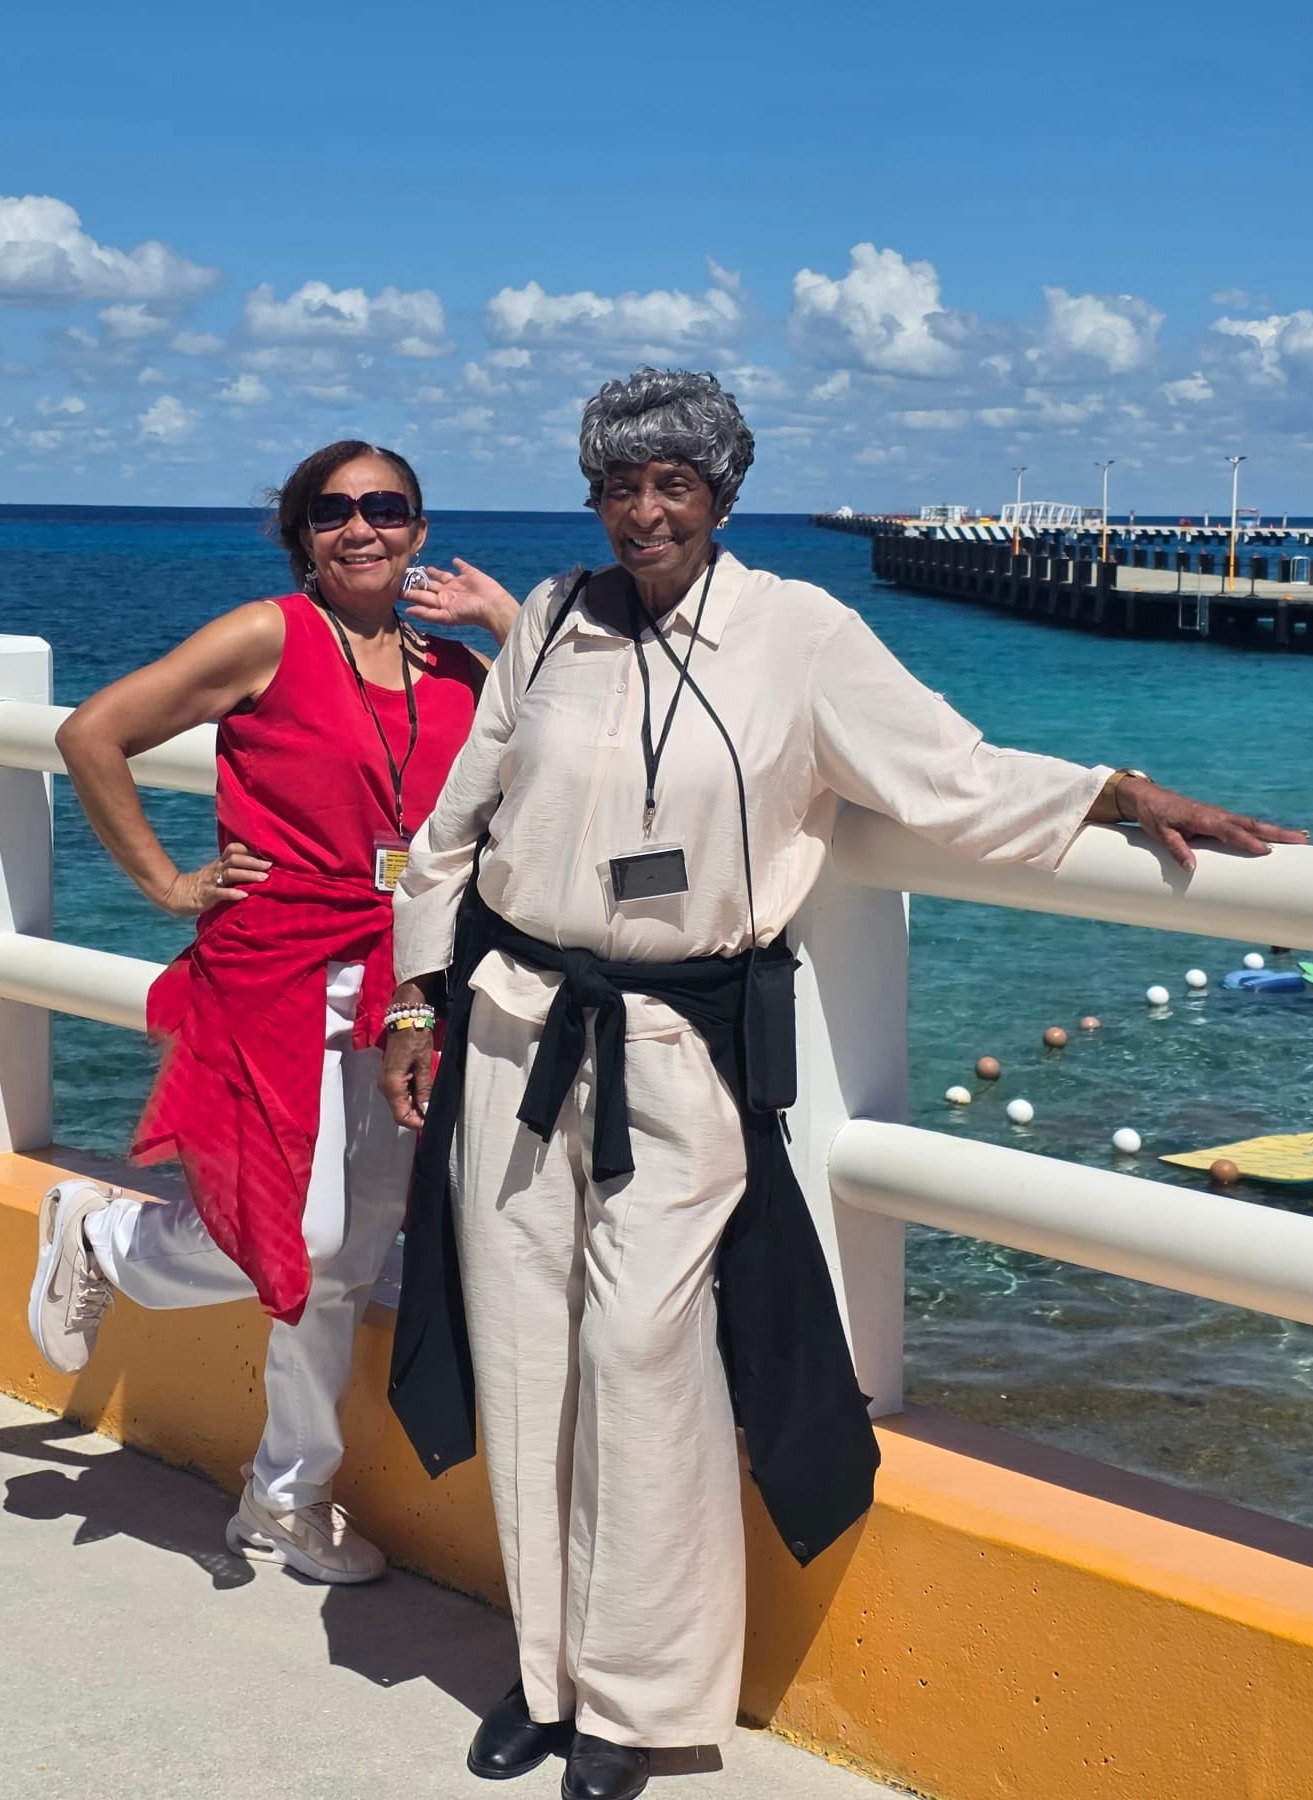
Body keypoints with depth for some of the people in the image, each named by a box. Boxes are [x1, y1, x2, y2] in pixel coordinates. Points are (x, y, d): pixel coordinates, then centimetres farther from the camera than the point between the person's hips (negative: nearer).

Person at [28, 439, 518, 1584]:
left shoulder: (453, 671, 8)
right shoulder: (270, 638, -6)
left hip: (398, 995, 5)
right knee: (299, 1241, -10)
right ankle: (98, 1232, 21)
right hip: (277, 981, -5)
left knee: (348, 1263, 10)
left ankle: (290, 1499, 28)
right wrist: (168, 883, -3)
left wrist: (505, 620, -2)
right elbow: (92, 736, -6)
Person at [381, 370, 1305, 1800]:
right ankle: (547, 1664, 23)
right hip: (513, 1030, 3)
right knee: (523, 1349, 6)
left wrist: (1121, 794, -16)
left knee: (643, 1349, -8)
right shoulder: (551, 623, 6)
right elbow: (458, 823, 13)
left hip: (679, 1048, -3)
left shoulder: (796, 635, -3)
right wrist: (419, 1007, 12)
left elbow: (953, 777, -4)